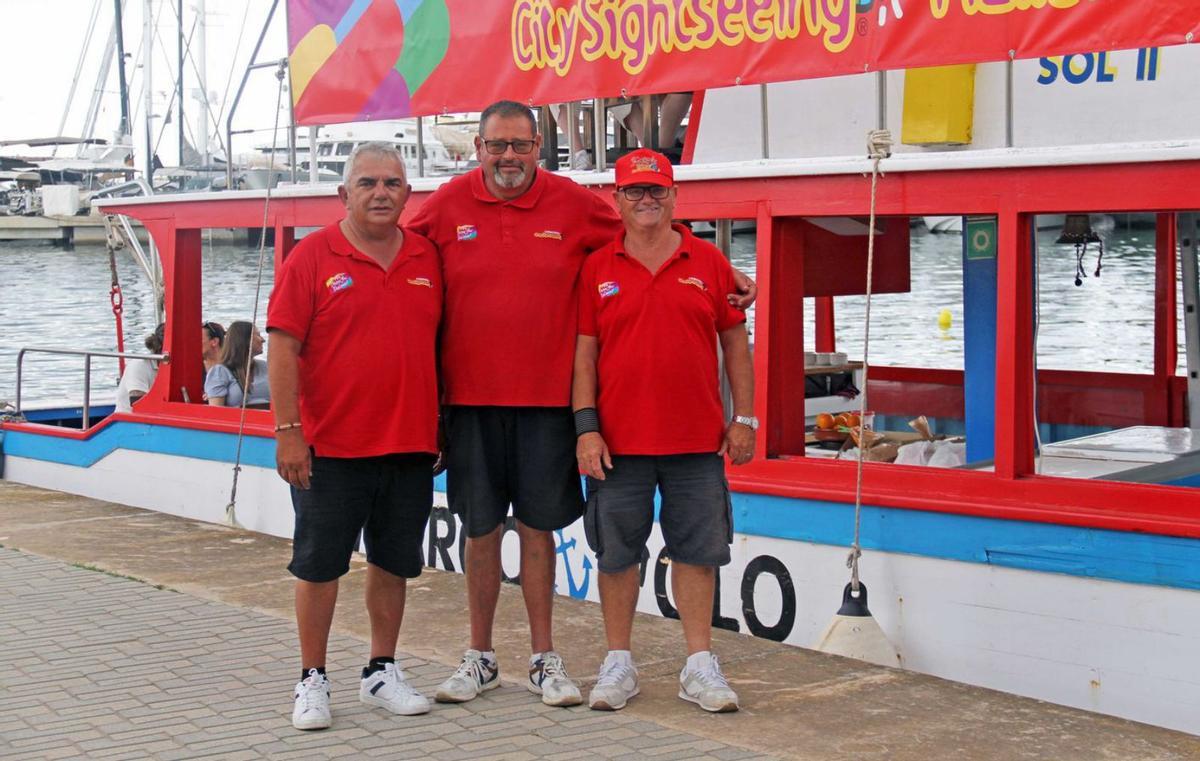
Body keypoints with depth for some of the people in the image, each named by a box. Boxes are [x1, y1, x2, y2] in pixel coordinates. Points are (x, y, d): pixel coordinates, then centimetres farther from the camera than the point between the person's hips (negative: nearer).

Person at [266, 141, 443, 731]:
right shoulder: (312, 257, -5)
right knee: (319, 565, 5)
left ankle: (382, 673, 25)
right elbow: (283, 347, -8)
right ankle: (312, 681, 16)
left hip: (410, 445, 4)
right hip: (331, 447, -4)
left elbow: (440, 347, 13)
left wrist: (440, 428, 11)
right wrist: (288, 430, -14)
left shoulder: (427, 260, 7)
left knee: (393, 562, 12)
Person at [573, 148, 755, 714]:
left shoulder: (708, 262, 5)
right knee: (616, 553, 6)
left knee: (697, 551, 5)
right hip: (617, 441, -1)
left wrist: (744, 418, 4)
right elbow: (583, 351, 1)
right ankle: (618, 664, 18)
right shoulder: (597, 269, 2)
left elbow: (735, 343, 9)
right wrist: (586, 427, -6)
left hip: (697, 440, 1)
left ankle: (700, 666, 14)